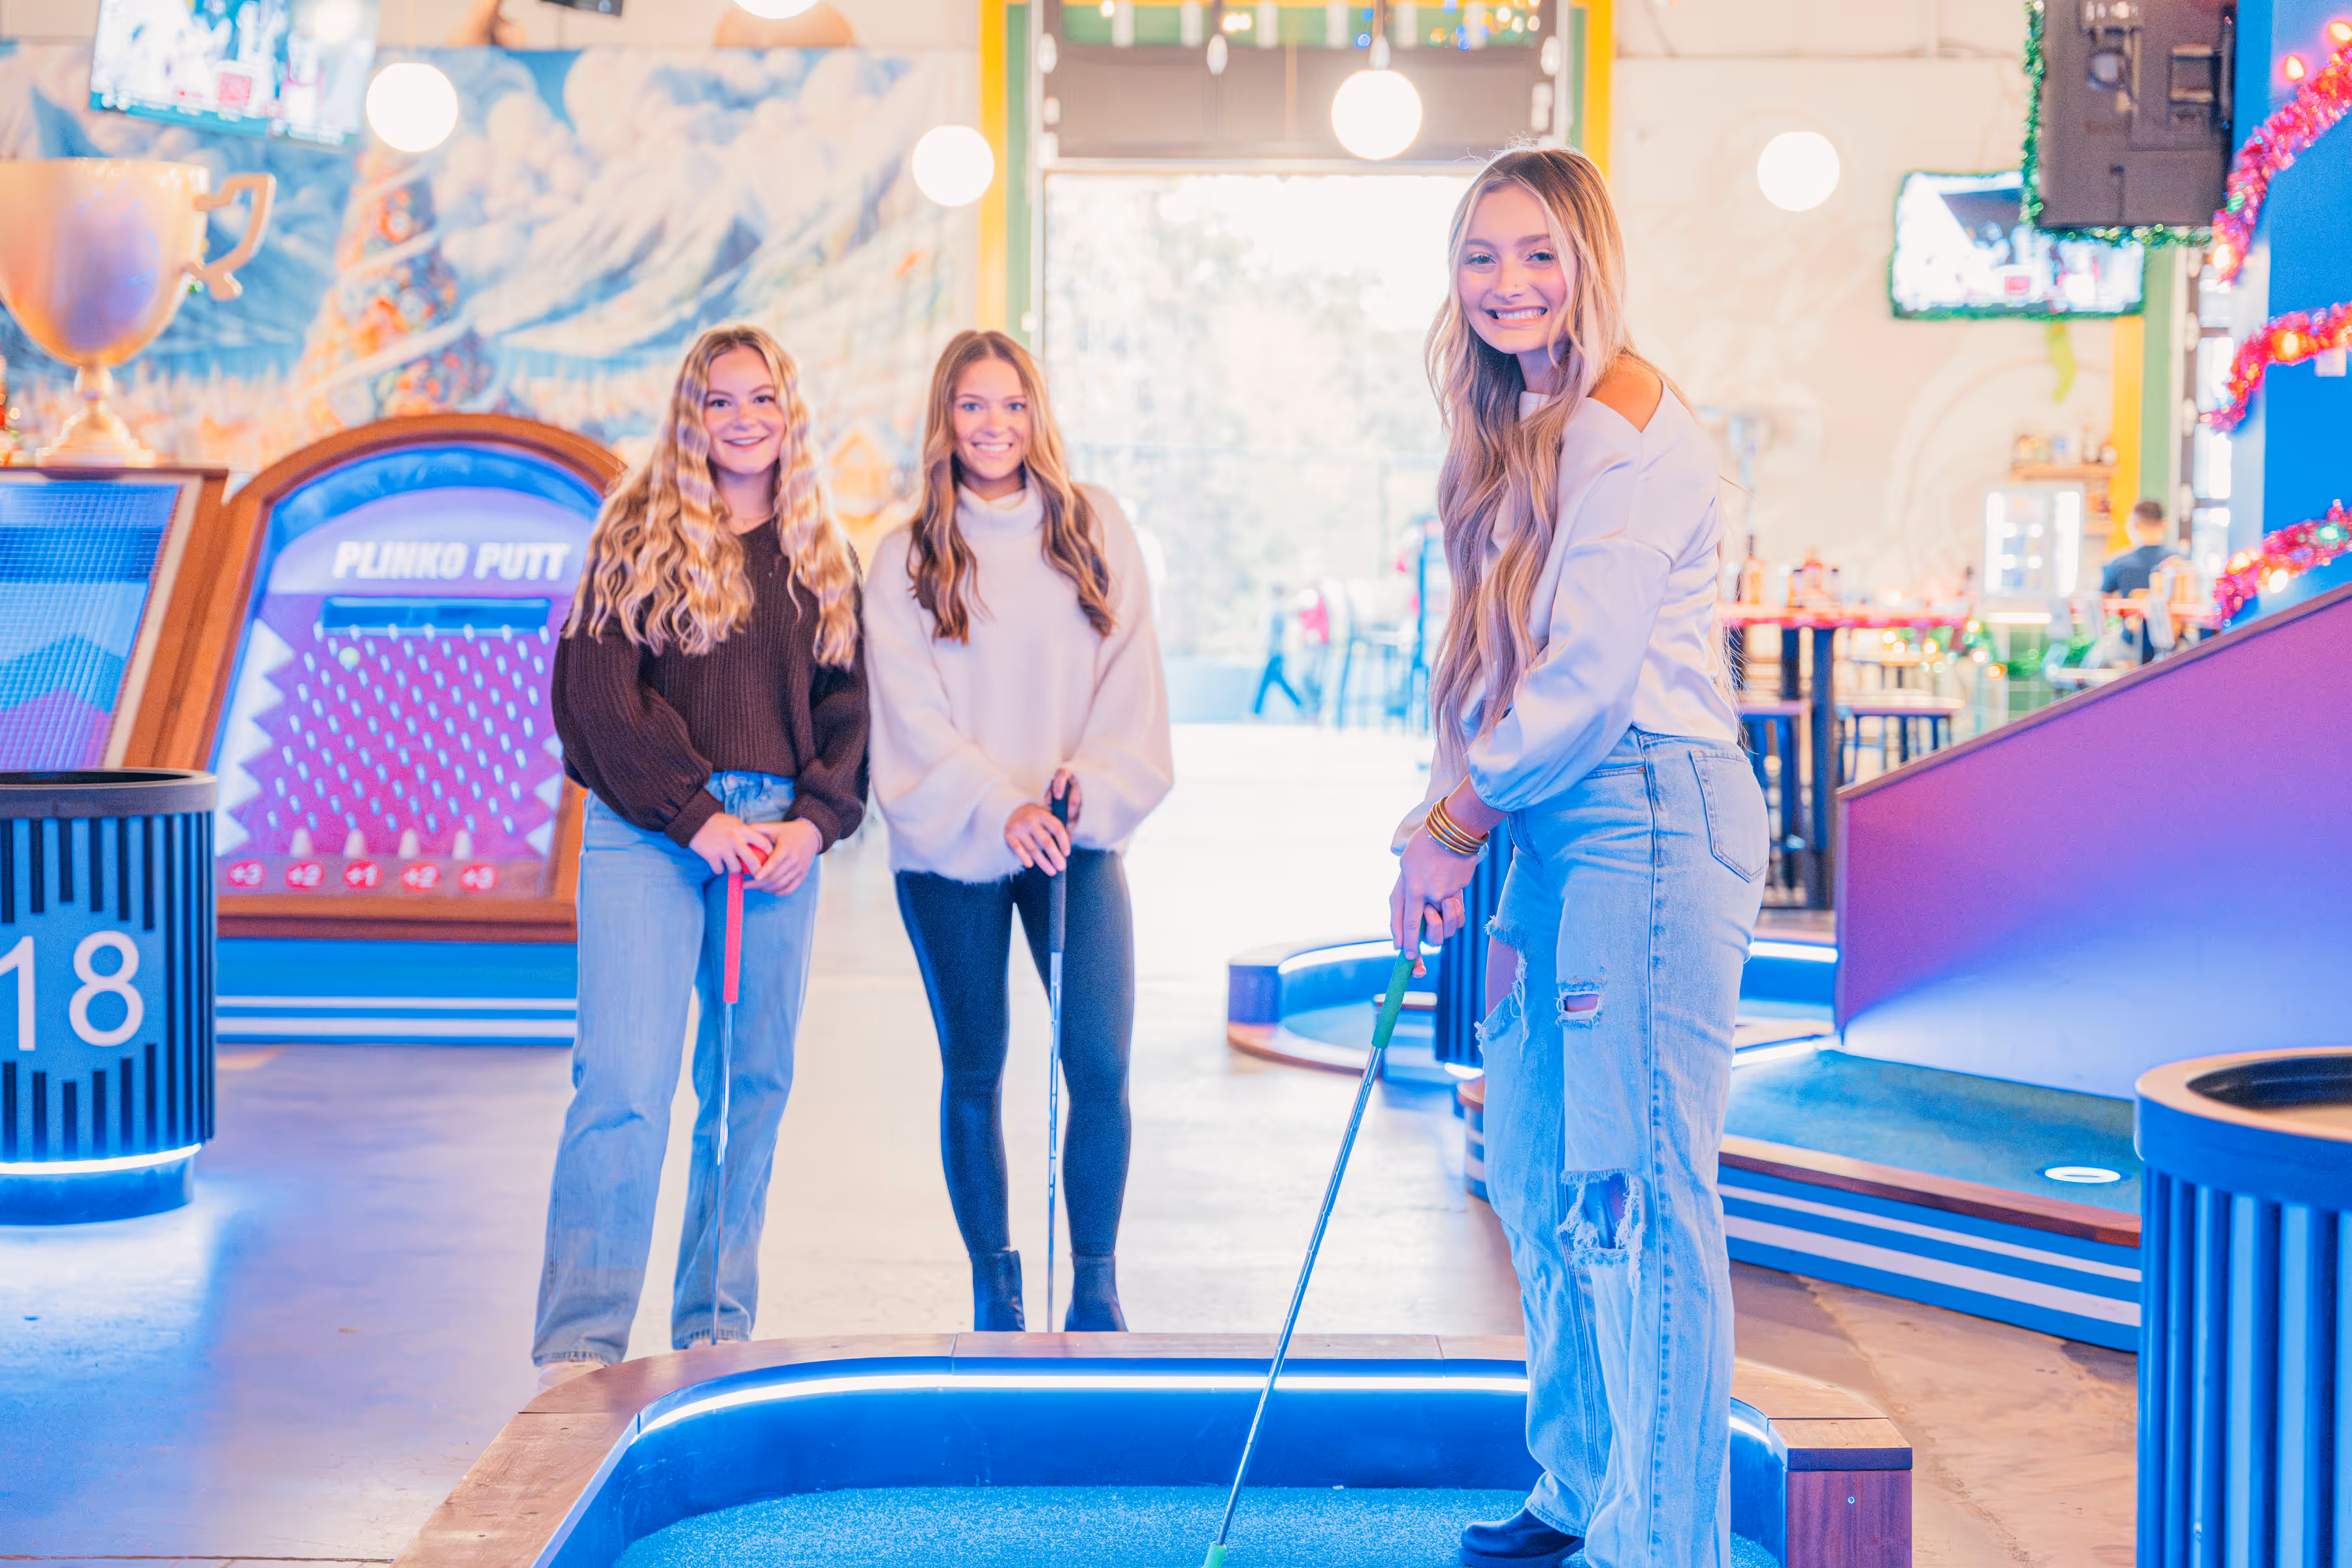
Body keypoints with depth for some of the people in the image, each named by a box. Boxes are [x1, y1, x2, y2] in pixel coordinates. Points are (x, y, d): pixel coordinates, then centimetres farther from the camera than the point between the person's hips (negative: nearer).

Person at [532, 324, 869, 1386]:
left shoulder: (824, 561, 15)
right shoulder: (638, 536, 3)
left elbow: (847, 709, 14)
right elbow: (598, 696, -5)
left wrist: (815, 821, -4)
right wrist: (698, 817, -12)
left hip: (779, 840, 4)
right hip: (651, 833, -4)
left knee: (752, 1089, 7)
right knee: (625, 1084, -12)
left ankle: (717, 1330, 18)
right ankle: (577, 1347, -9)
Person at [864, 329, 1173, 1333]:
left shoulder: (1095, 528, 6)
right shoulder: (905, 558, 2)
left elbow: (1129, 673, 4)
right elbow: (913, 713, -5)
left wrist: (1094, 779, -11)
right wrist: (1000, 811, -16)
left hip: (1076, 837, 1)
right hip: (952, 847, 0)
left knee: (1101, 1068, -7)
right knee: (974, 1073, 6)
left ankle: (1096, 1289, 6)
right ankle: (994, 1289, 17)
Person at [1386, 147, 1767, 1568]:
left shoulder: (1632, 428, -12)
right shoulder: (1524, 433, 19)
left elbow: (1587, 673, -16)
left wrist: (1457, 828, -8)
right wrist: (1454, 815, 6)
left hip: (1649, 815, -10)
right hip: (1555, 827, 10)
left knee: (1636, 1184, -9)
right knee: (1539, 1174, 15)